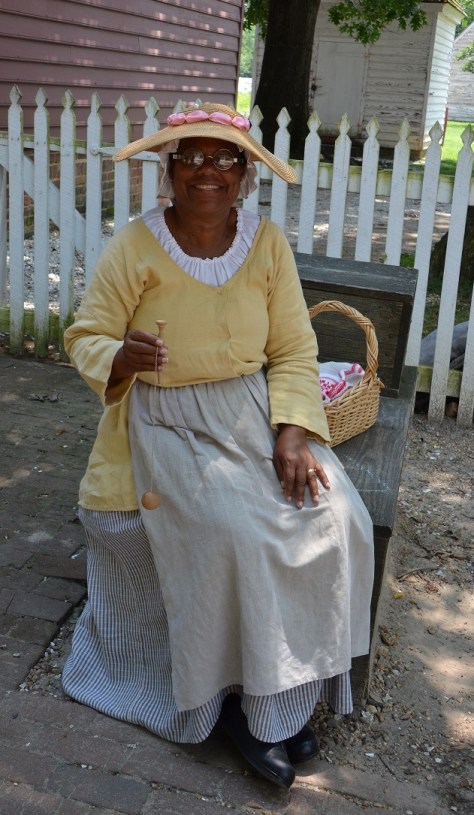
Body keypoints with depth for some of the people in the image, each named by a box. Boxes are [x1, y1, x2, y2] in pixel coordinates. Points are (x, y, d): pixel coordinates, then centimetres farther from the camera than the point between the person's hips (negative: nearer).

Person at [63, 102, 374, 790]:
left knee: (334, 516, -17)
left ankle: (289, 685, 2)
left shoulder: (267, 243, 1)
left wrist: (292, 433, -12)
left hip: (256, 414, 4)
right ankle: (236, 696, -1)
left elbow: (294, 349, 2)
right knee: (241, 533, -26)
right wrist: (122, 356, -27)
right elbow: (86, 338, -4)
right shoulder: (136, 245, -7)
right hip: (169, 425, -3)